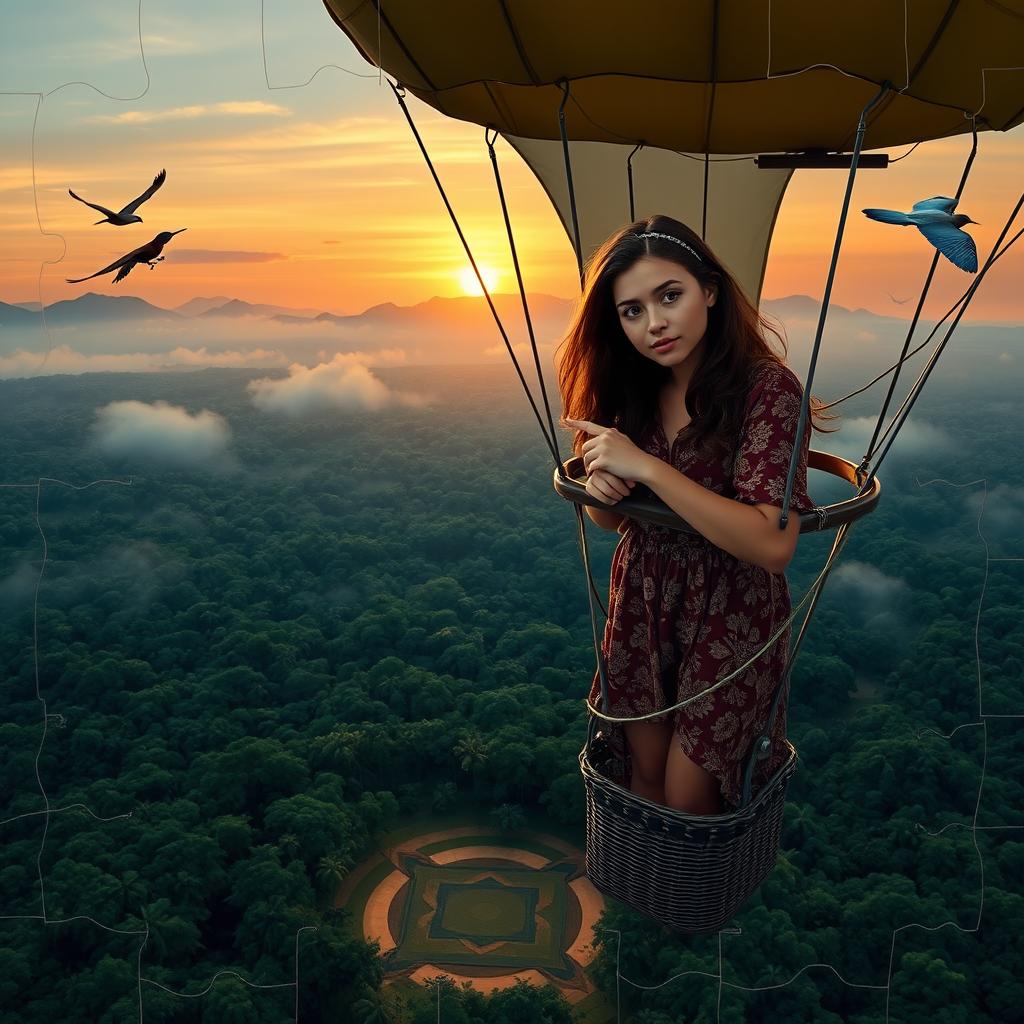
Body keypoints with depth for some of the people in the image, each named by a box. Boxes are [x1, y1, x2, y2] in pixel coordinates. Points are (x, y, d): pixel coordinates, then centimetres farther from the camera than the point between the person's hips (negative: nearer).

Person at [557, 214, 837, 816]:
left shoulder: (766, 386, -20)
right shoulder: (633, 389, -2)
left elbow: (774, 544, -30)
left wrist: (646, 466, -29)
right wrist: (601, 488, -16)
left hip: (732, 616, -5)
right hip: (641, 604, 5)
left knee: (688, 799, 7)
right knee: (645, 777, 16)